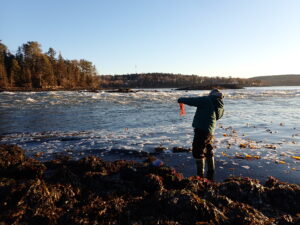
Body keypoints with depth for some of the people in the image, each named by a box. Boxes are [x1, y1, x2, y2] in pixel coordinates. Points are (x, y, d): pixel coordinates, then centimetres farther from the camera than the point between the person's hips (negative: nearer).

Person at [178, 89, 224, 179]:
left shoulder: (207, 100, -10)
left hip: (201, 130, -9)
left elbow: (191, 101, -12)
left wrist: (181, 99, 6)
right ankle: (210, 175, 33)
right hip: (210, 131, 9)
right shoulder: (221, 106, 13)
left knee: (198, 152, -1)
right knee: (209, 151, 23)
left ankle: (200, 176, 4)